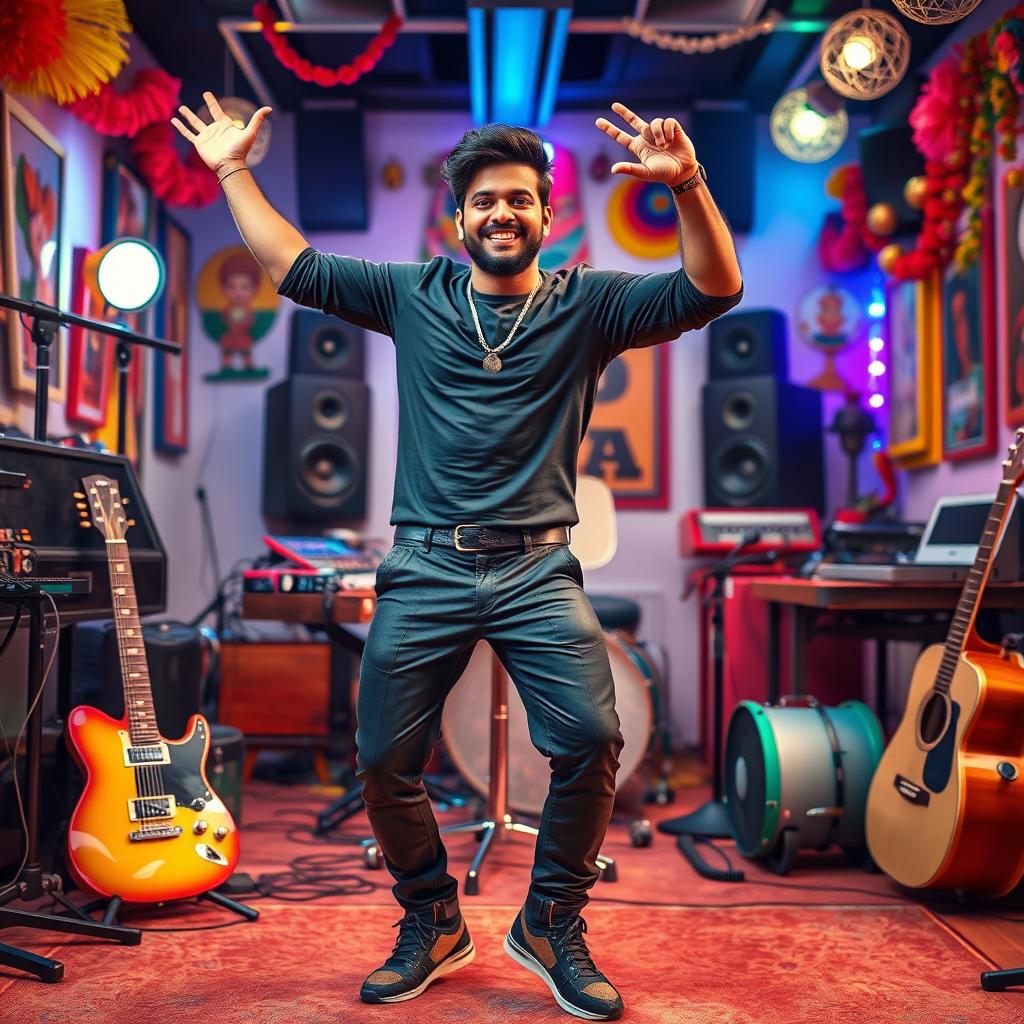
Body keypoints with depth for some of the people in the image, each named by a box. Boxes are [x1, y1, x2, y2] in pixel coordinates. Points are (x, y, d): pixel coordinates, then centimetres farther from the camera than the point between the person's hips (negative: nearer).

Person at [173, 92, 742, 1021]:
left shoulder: (587, 305, 5)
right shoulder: (413, 296, 11)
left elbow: (713, 290, -6)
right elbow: (295, 268, 17)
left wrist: (688, 186, -21)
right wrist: (234, 174, 18)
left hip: (536, 571, -1)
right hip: (424, 570, 2)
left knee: (592, 739, -16)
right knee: (384, 760, 2)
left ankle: (552, 925, 9)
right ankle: (432, 926, 27)